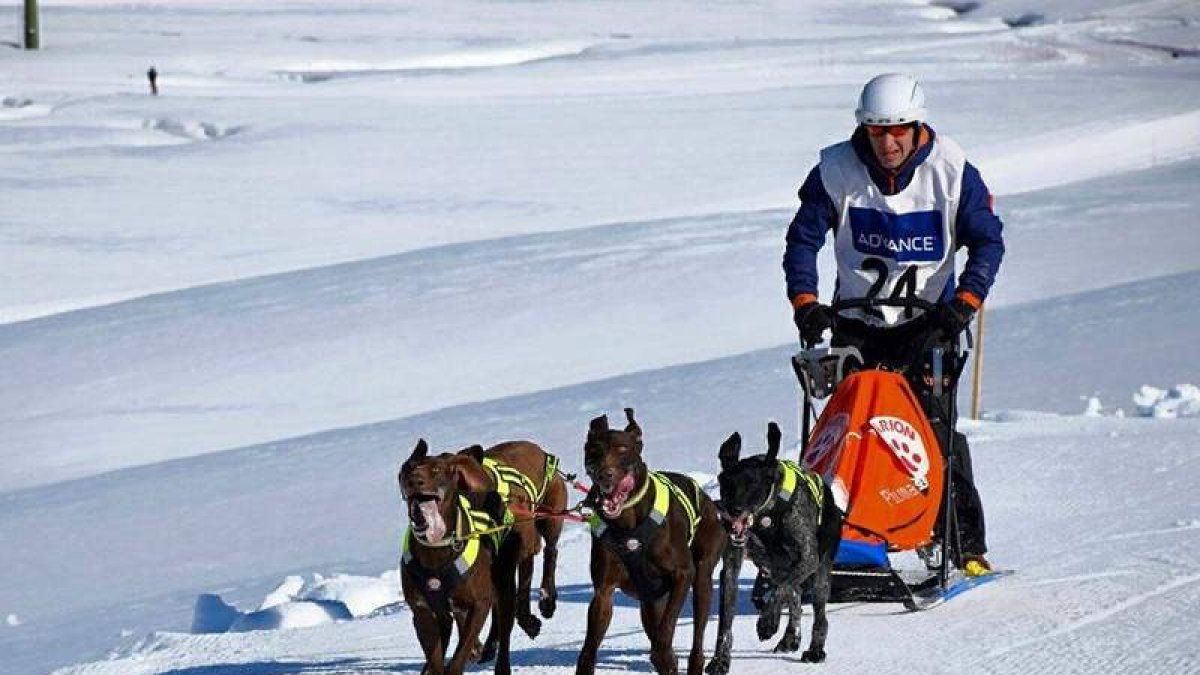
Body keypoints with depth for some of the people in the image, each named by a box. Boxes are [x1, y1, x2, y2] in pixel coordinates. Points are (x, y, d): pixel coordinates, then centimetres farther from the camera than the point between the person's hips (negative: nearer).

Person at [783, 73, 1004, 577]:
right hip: (856, 322, 2)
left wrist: (963, 303, -18)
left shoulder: (950, 171, -8)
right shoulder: (836, 171, -6)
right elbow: (803, 241, 0)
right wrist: (805, 303, -13)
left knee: (936, 427, -12)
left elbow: (988, 242, -5)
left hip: (928, 321, -2)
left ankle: (966, 544, -6)